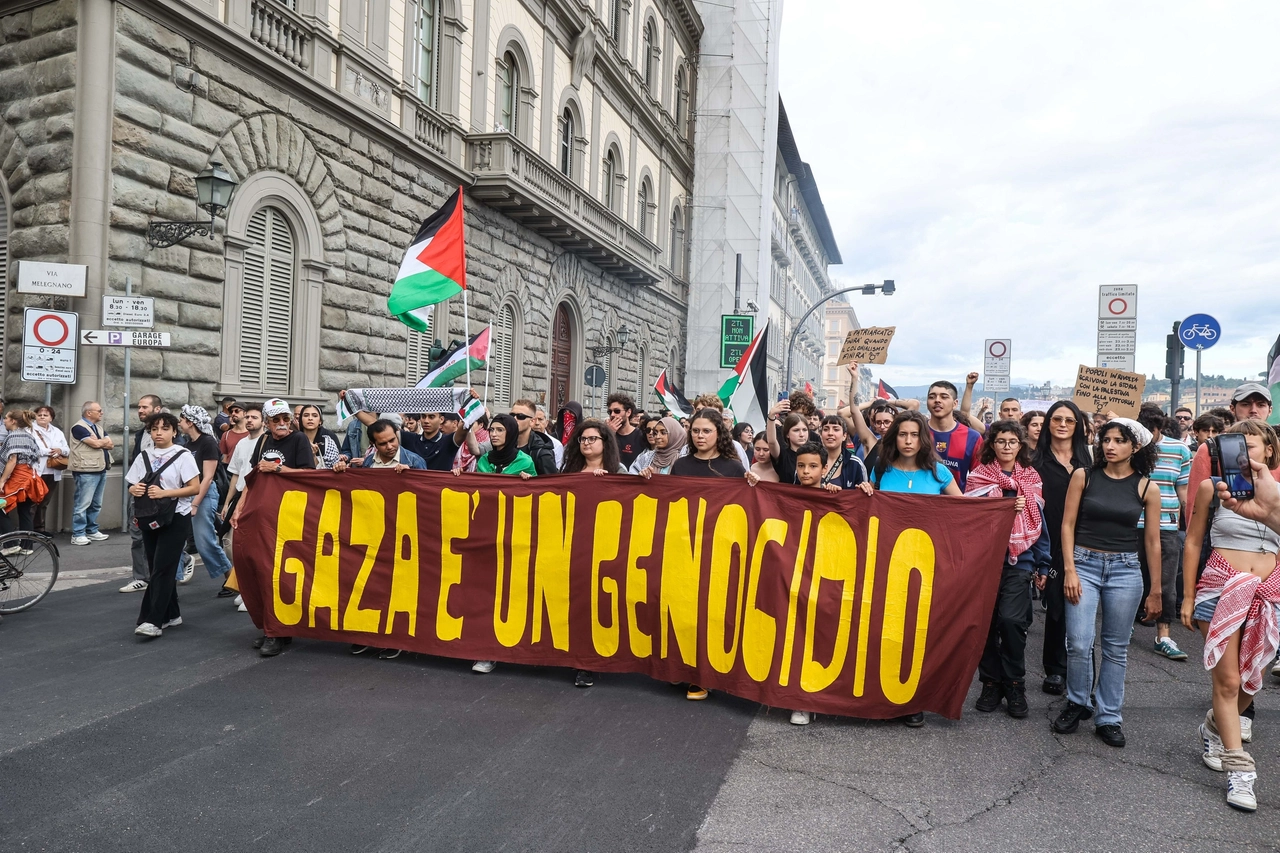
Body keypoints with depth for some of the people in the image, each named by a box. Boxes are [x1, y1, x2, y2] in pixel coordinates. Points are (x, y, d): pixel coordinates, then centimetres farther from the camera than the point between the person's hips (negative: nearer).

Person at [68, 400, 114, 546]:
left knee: (96, 504, 13)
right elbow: (96, 444, -17)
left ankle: (92, 531, 20)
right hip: (86, 471, -8)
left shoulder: (99, 428, 19)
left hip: (101, 470, 9)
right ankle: (78, 534, -3)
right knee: (83, 504, -7)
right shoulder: (79, 427, -7)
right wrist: (104, 442, 4)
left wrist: (100, 442, -8)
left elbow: (110, 444, 9)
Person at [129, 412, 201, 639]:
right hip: (150, 519, 6)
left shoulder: (183, 455, -6)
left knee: (163, 569, -9)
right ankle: (171, 615, 23)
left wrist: (165, 492, -22)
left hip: (175, 519, -6)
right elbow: (132, 485, 15)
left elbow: (195, 487, -11)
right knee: (155, 569, 11)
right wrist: (134, 489, -9)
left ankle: (153, 621, -9)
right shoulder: (143, 457, 10)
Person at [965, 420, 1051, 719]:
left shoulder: (1031, 479, 8)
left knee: (1011, 619, -12)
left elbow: (1039, 523, 11)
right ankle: (991, 683, 19)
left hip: (1019, 560, 0)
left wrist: (1042, 565, 8)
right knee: (987, 621, 4)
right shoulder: (978, 477, 3)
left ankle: (1015, 686, 5)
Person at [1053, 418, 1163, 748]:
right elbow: (1067, 525, 0)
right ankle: (1076, 704, 18)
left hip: (1125, 569, 1)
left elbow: (1153, 542, 5)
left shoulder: (1146, 488, 1)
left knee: (1116, 648, 7)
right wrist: (1069, 570, -7)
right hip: (1084, 564, -1)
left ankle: (1109, 718, 20)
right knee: (1079, 644, -6)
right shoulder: (1083, 476, -1)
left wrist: (1155, 591, 7)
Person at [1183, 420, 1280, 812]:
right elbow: (1193, 542, 5)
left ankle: (1215, 728, 36)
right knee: (1228, 680, -4)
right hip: (1222, 588, -2)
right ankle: (1239, 769, 5)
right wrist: (1188, 597, 3)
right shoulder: (1213, 487, 1)